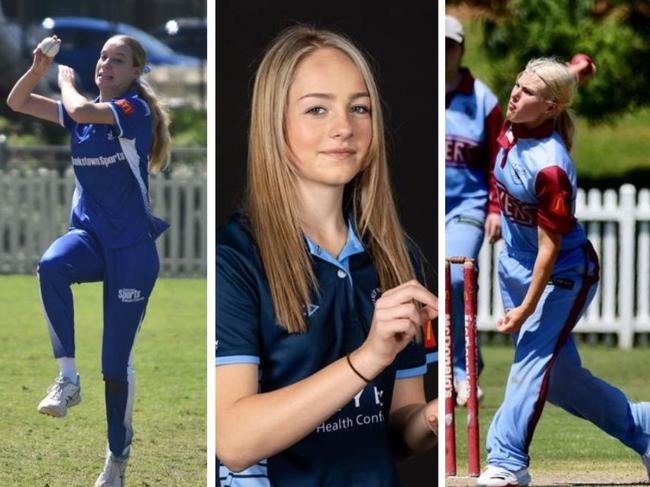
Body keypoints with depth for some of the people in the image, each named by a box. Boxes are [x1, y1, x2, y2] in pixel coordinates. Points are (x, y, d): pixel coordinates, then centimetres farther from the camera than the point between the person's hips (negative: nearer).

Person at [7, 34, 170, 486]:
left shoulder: (135, 109, -11)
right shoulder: (84, 111, 9)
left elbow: (81, 111, -27)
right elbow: (18, 102, 12)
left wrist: (66, 78, -6)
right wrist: (38, 68, -6)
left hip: (131, 248, -5)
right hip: (90, 235, 5)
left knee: (116, 365, 0)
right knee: (51, 265, -35)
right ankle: (68, 377, -28)